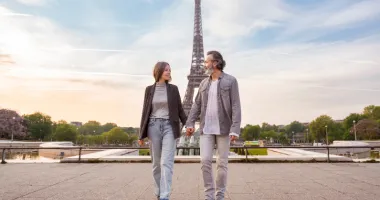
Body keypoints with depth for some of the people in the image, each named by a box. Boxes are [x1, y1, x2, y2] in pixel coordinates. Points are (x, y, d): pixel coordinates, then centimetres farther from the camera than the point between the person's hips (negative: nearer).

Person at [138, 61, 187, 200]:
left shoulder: (173, 89, 5)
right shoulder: (149, 89, 6)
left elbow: (179, 109, 8)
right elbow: (145, 112, 6)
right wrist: (141, 134, 4)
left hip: (169, 127, -1)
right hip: (154, 127, 1)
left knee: (166, 162, -11)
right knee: (156, 163, 8)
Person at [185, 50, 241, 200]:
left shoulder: (231, 81, -4)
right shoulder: (204, 83, 11)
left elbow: (236, 106, -10)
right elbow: (197, 105, 9)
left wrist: (235, 129, -19)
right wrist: (190, 124, -4)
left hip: (223, 128, -3)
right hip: (206, 129, 4)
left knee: (222, 163, 4)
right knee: (205, 161, -4)